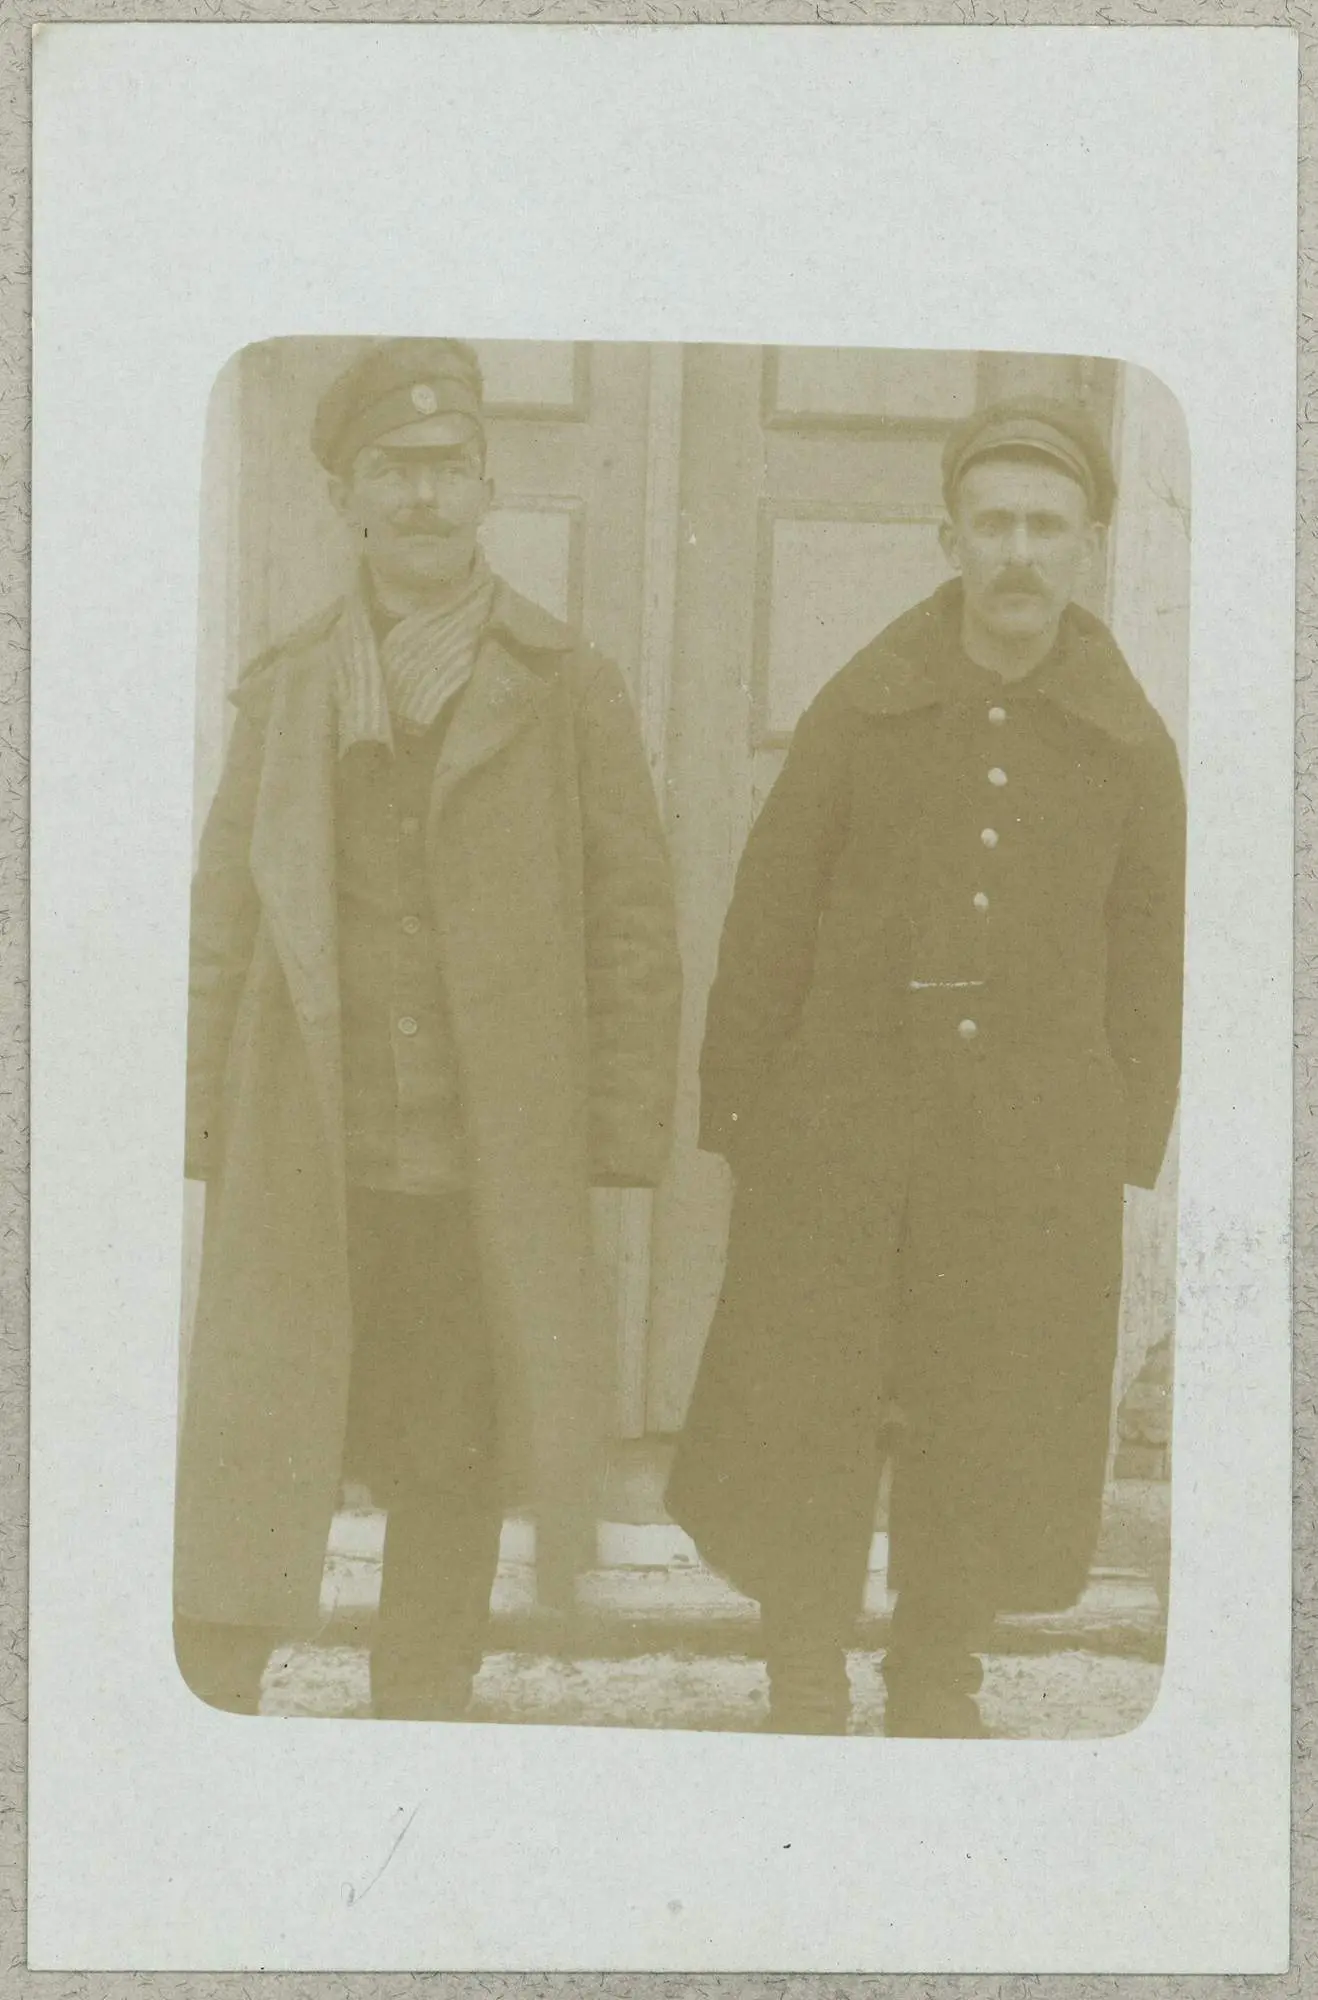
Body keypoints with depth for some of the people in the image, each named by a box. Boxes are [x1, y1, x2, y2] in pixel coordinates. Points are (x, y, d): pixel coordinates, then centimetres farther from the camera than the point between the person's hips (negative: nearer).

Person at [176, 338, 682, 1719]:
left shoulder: (569, 695, 4)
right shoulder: (282, 692, 9)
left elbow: (634, 928, 3)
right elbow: (222, 921, 11)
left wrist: (620, 1138, -3)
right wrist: (203, 1127, 5)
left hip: (495, 1168, -1)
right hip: (302, 1164, 1)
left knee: (453, 1476, 9)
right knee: (253, 1455, -2)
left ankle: (418, 1721, 24)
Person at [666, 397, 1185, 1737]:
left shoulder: (1129, 746, 3)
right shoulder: (859, 711, 0)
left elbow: (1149, 965, 8)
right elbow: (765, 929, 1)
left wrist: (1129, 1159, 4)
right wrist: (738, 1120, -2)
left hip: (1035, 1153, 1)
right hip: (841, 1131, -1)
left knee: (992, 1450, 9)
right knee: (796, 1438, 2)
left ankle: (937, 1700, 27)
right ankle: (802, 1705, 19)